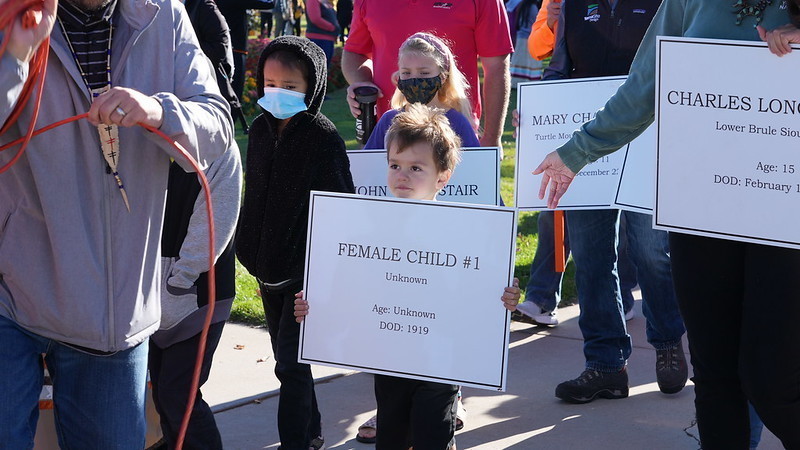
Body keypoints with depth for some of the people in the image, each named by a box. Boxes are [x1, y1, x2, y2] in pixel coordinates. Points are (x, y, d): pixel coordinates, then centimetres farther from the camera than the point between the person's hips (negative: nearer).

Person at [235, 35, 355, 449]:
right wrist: (250, 250, 14)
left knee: (291, 362, -9)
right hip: (269, 263, 7)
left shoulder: (324, 138, -14)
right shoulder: (261, 130, 5)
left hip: (308, 267, -7)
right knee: (286, 356, 17)